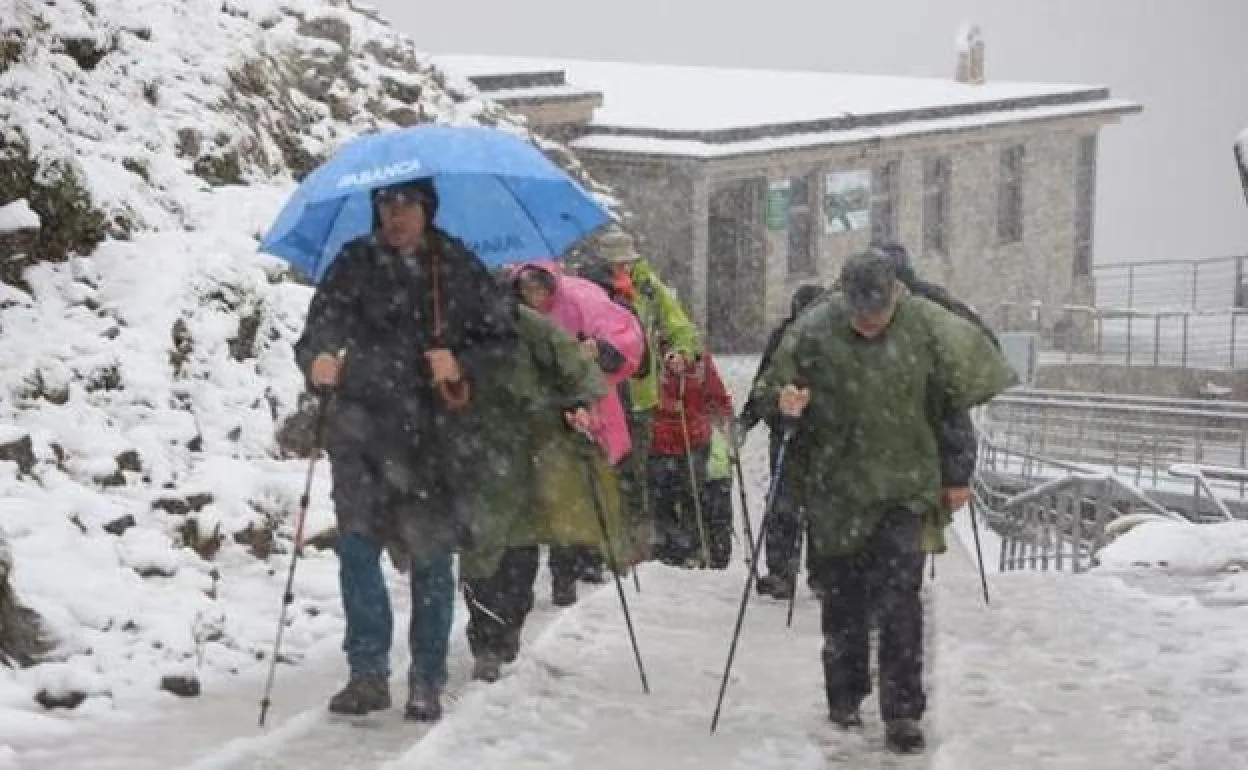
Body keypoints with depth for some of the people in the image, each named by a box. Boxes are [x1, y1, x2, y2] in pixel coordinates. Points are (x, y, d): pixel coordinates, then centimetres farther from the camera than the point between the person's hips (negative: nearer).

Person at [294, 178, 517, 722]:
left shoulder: (458, 267, 7)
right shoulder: (356, 262, 6)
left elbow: (503, 338, 10)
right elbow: (321, 325, -4)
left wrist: (462, 363, -9)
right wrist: (318, 360, -27)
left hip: (437, 431, 0)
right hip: (365, 427, 0)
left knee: (431, 555, 3)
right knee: (357, 545, -9)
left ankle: (427, 682, 13)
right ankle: (368, 672, -1)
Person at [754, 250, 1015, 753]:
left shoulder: (929, 326, -9)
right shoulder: (812, 331, -9)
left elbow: (975, 391, 3)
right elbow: (770, 390, 2)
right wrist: (783, 403, -22)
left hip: (903, 487, -1)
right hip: (834, 487, 1)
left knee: (899, 599, -8)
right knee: (842, 599, 12)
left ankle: (902, 712, -3)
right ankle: (845, 697, 28)